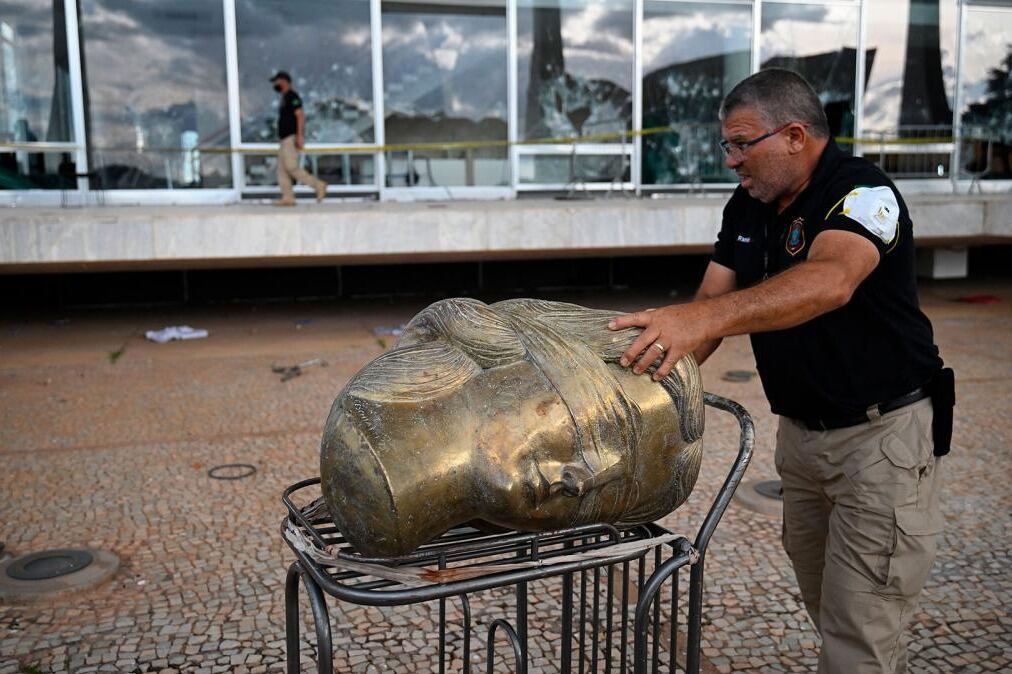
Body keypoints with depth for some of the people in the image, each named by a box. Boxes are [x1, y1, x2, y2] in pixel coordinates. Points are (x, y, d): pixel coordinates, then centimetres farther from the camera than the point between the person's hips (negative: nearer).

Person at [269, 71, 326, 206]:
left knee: (291, 167, -16)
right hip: (285, 139, 10)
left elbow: (300, 115, -18)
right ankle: (288, 197, 1)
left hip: (292, 138, -10)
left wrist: (299, 136, -25)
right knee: (282, 169, 4)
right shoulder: (285, 97, 22)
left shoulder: (292, 96, -9)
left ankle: (318, 185, -12)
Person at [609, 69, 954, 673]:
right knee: (826, 607, 21)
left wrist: (705, 318, -55)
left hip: (884, 431, -7)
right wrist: (657, 358, -18)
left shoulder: (863, 192, -21)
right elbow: (712, 302, 0)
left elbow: (830, 281, -41)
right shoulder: (746, 209, 4)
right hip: (801, 430, 8)